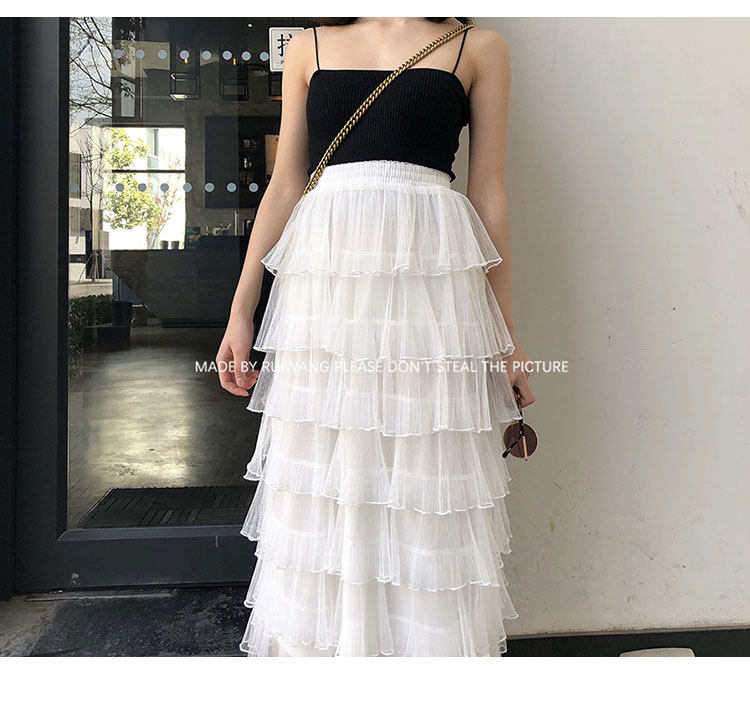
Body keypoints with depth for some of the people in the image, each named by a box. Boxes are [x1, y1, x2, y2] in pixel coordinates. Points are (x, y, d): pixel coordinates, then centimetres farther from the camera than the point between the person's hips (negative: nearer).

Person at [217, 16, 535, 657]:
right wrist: (241, 312, 8)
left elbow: (489, 195, 8)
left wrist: (507, 335, 6)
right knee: (321, 478, 6)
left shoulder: (478, 47, 13)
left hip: (430, 280, -1)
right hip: (324, 281, 2)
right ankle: (320, 641, 26)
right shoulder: (310, 46, 17)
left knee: (425, 475, 3)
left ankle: (429, 637, 25)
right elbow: (285, 186, 13)